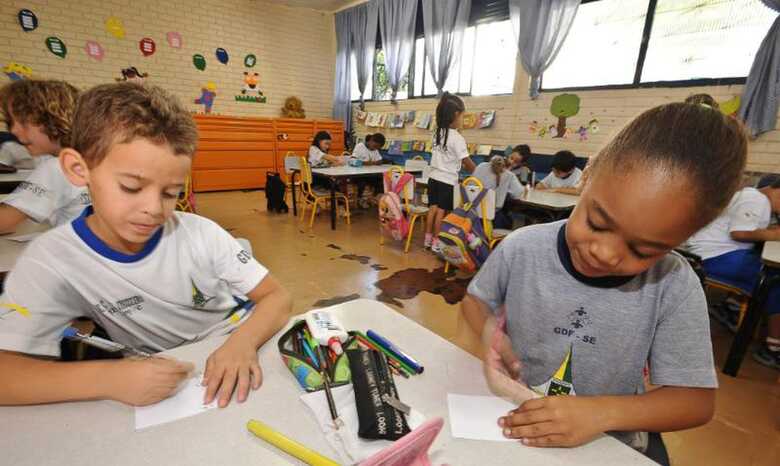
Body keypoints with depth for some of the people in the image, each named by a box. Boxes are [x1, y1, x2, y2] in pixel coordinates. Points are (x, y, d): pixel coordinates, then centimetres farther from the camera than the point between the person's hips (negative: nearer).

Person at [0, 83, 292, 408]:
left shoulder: (200, 234, -14)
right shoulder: (51, 261, -13)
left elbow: (277, 297, -13)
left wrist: (244, 342, -31)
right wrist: (105, 379, -33)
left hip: (236, 366, 0)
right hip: (164, 394, 1)